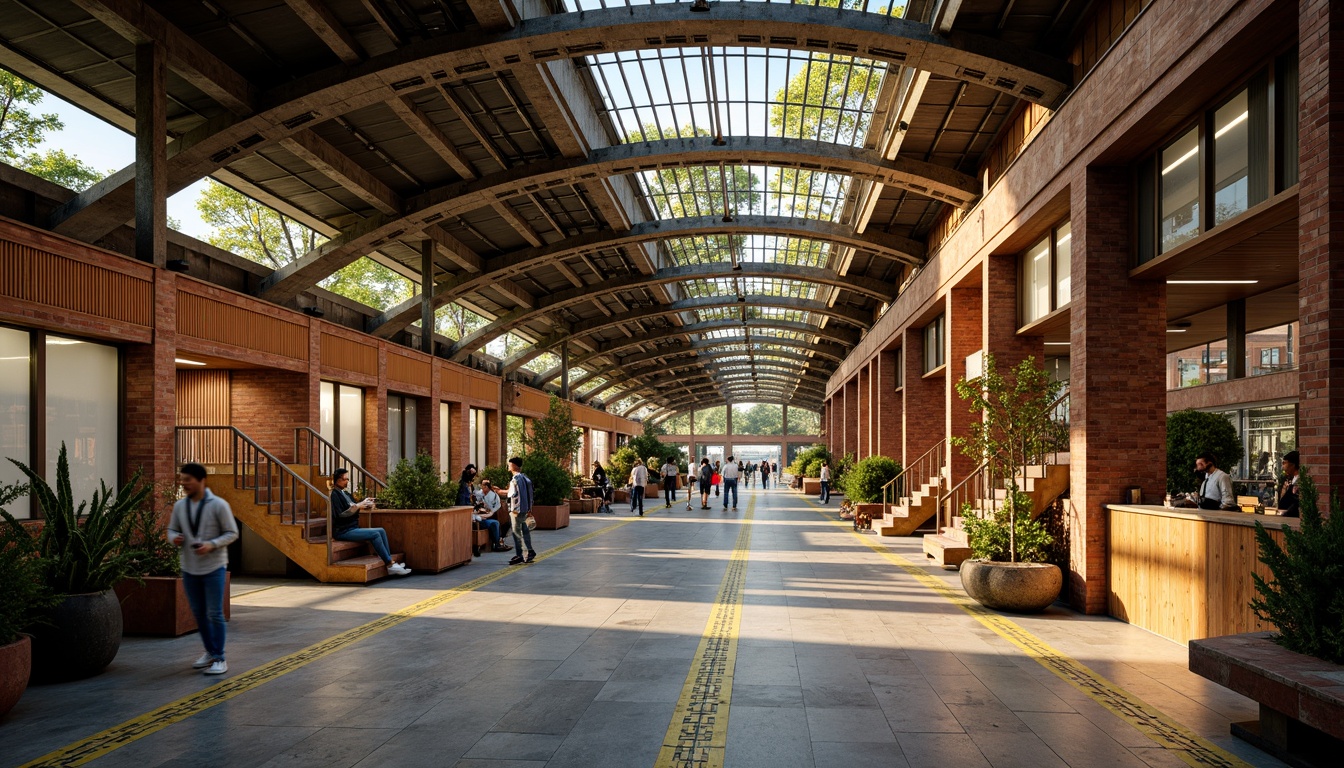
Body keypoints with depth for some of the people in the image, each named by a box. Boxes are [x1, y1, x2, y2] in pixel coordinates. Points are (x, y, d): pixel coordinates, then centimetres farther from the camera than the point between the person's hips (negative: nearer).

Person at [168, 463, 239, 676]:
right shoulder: (179, 506, 2)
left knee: (214, 613, -3)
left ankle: (219, 659, 5)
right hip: (189, 568, 5)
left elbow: (232, 533, -8)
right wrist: (174, 538, -10)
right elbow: (172, 529, 13)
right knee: (199, 613, 13)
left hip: (213, 567, -5)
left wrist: (212, 545, -22)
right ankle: (210, 652, 29)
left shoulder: (219, 505, -11)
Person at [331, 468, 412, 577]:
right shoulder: (334, 494, -8)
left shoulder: (346, 493, 18)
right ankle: (390, 566, -22)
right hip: (343, 531, -9)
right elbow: (340, 515, -17)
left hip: (353, 528, 9)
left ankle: (390, 563, -16)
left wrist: (364, 503, -1)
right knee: (375, 534, -22)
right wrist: (357, 506, -18)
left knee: (381, 531, -6)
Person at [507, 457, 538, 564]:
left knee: (516, 532, -4)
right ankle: (530, 551, 21)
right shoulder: (525, 478, 12)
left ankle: (519, 556, -1)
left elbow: (515, 495, -20)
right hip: (525, 509, 9)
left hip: (517, 510, -9)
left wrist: (514, 510, -18)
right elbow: (529, 493, 17)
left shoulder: (515, 479, -16)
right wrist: (529, 508, 21)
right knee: (525, 530, 16)